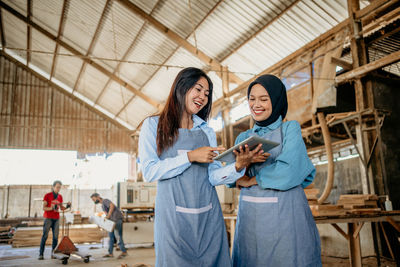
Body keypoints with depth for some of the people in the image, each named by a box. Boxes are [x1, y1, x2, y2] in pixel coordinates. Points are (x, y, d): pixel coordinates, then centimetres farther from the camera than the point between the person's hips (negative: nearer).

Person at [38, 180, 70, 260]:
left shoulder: (60, 196, 10)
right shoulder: (47, 195, -3)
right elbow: (44, 208, -7)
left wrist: (67, 207, -9)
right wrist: (52, 208, -26)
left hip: (56, 219, 4)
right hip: (48, 218, -4)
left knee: (55, 236, -3)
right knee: (45, 236, -9)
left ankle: (53, 254, 1)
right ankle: (41, 254, -7)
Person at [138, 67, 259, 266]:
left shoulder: (207, 132, 14)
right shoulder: (153, 125, 3)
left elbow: (213, 177, 4)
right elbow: (149, 172, -8)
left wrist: (238, 166, -14)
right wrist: (190, 156, -14)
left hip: (208, 215, 4)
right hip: (173, 216, -3)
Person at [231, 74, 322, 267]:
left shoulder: (290, 129, 0)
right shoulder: (243, 138, 12)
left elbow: (288, 171, -15)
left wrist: (251, 179, -5)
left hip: (284, 215, -4)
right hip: (250, 215, 4)